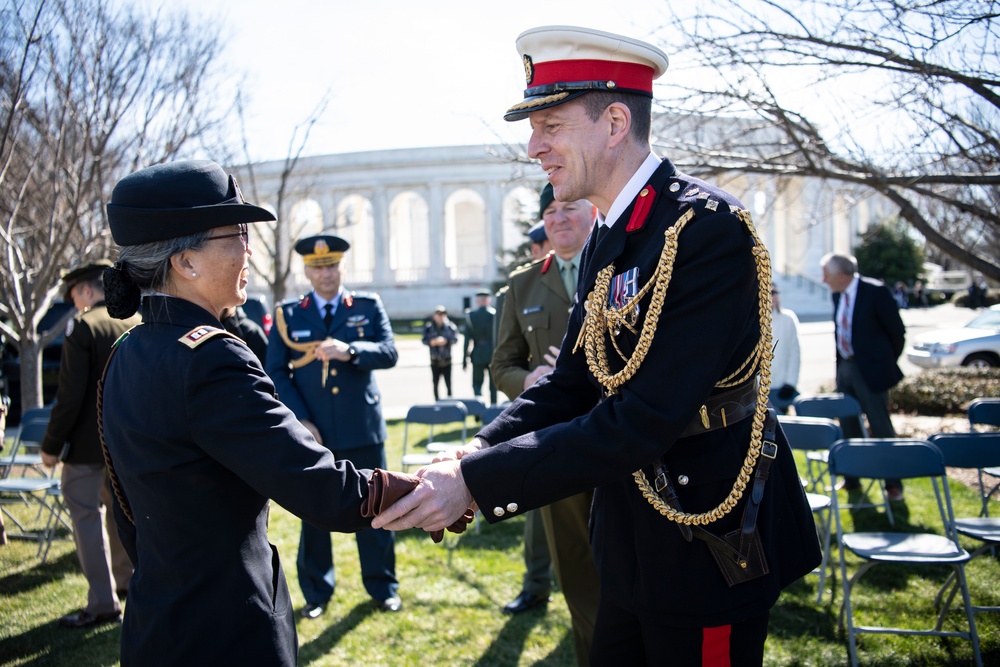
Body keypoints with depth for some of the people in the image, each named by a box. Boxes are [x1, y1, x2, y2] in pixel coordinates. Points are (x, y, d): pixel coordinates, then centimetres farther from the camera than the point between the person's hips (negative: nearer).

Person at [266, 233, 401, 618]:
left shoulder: (368, 306, 5)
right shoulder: (288, 315, 5)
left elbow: (389, 353, -7)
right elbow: (276, 373, 1)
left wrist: (349, 351, -25)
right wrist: (300, 421, -10)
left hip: (363, 430, 0)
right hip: (313, 431, 0)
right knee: (314, 514, 7)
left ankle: (382, 588, 23)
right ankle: (316, 593, 22)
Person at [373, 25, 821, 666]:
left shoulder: (707, 228, -23)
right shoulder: (608, 237, 7)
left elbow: (642, 422, -27)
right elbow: (570, 379, 8)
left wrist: (477, 482, -26)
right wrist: (474, 453, -8)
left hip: (708, 547, -8)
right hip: (635, 542, 8)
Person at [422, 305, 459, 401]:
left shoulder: (450, 326, -2)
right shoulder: (428, 327, 1)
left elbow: (455, 338, -9)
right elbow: (424, 339, -1)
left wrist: (446, 341, -24)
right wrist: (431, 342, -20)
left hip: (447, 360, -1)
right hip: (434, 360, 1)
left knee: (448, 383, -2)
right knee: (435, 383, 8)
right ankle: (437, 401, 19)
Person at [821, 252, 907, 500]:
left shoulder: (876, 292, -15)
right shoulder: (838, 295, 6)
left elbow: (897, 330, -9)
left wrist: (886, 362, 0)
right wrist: (841, 362, 12)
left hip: (870, 370, -7)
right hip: (845, 367, 7)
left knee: (880, 427, -1)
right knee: (848, 426, 12)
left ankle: (893, 484, 10)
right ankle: (851, 480, 24)